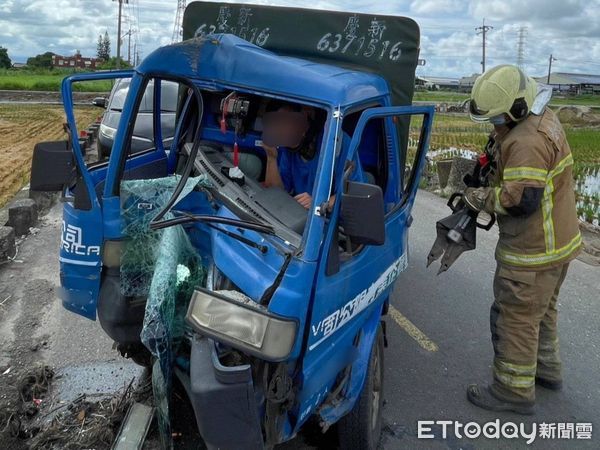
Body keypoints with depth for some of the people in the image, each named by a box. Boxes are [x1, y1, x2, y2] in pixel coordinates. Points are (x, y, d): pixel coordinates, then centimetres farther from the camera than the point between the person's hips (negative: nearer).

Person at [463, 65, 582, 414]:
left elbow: (522, 199, -32)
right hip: (557, 241, 11)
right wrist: (499, 146, -1)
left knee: (515, 319, 2)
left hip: (533, 253, -11)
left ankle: (515, 391, 16)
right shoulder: (544, 119, 6)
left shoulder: (527, 141, -28)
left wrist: (482, 198, -17)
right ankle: (547, 368, 43)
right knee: (542, 309, 25)